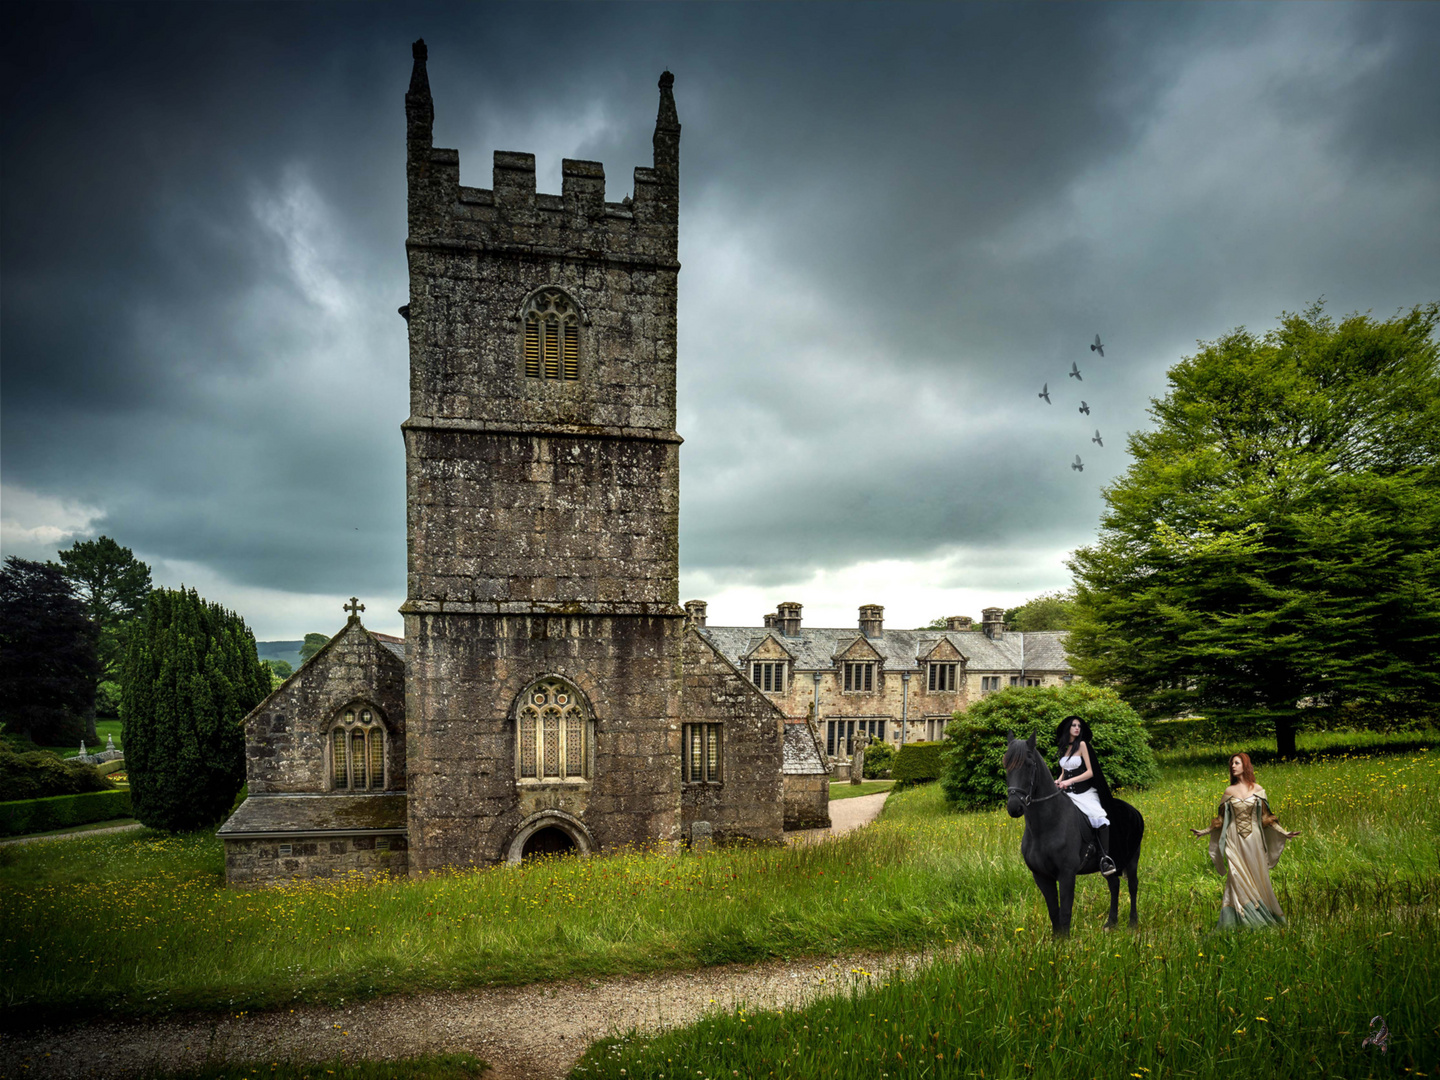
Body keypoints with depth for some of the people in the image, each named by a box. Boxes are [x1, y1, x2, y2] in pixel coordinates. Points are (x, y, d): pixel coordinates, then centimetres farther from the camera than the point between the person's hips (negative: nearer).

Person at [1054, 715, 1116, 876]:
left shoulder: (1083, 745, -2)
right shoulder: (1064, 748, 15)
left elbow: (1090, 772, -8)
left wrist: (1070, 781, -19)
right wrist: (1058, 781, 0)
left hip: (1085, 792, -6)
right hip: (1067, 793, 6)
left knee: (1100, 818, -29)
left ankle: (1105, 858, -30)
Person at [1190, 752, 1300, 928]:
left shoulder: (1257, 790, 2)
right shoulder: (1229, 791, 3)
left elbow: (1266, 817, 7)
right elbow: (1221, 819, 10)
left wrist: (1284, 833, 0)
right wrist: (1204, 831, 5)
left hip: (1254, 839, 0)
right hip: (1235, 841, 0)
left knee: (1258, 877, 2)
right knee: (1238, 878, -4)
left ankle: (1265, 916, 14)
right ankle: (1242, 919, 2)